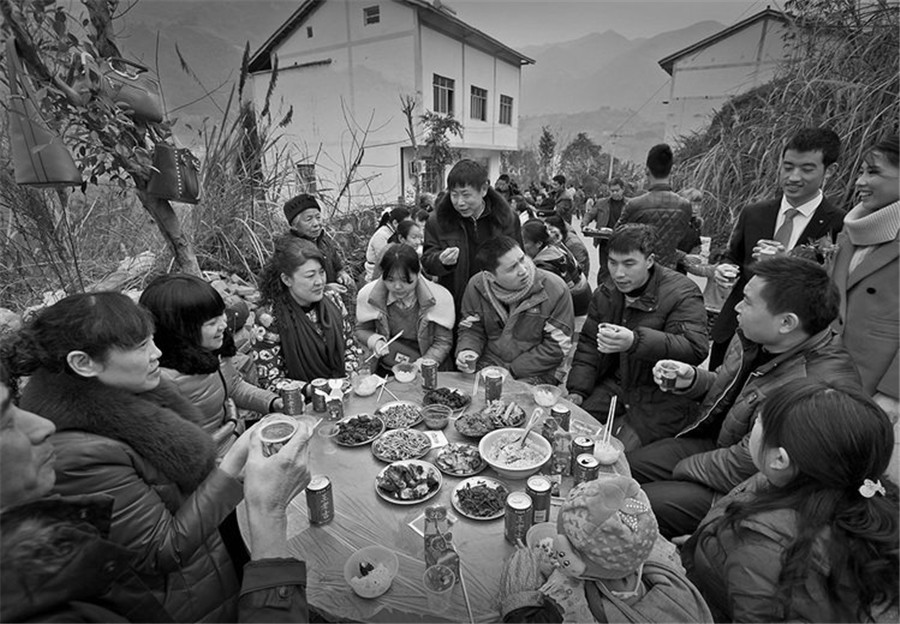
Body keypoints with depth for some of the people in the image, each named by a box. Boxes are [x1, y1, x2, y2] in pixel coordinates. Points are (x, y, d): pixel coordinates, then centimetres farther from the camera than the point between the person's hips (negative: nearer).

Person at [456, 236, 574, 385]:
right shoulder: (476, 286, -6)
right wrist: (466, 350, -16)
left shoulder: (554, 288, -15)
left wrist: (511, 370, -14)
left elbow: (557, 346, -12)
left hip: (537, 372, -2)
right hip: (490, 364, 2)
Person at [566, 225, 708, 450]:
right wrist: (577, 391, -1)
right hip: (616, 385, 6)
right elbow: (588, 344, 12)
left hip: (664, 396, -5)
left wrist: (635, 342, -42)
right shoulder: (605, 293, 7)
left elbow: (695, 348, -26)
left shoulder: (682, 293, -12)